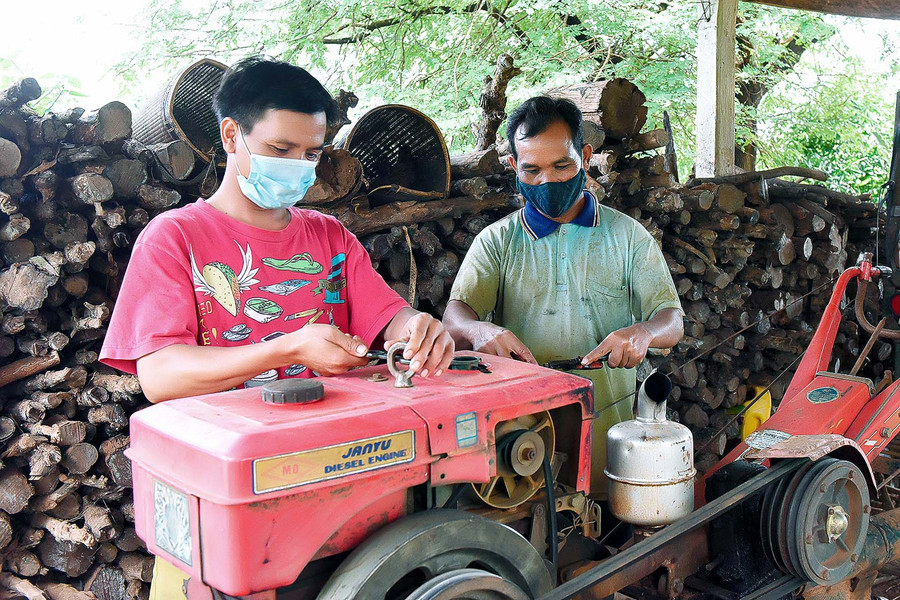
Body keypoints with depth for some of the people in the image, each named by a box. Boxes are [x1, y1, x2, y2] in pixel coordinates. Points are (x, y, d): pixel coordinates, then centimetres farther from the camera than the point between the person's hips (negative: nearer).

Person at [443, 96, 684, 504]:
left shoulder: (627, 236, 12)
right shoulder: (497, 241, 11)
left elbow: (672, 321, 7)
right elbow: (455, 316, -1)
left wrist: (643, 333, -17)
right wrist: (479, 331, -25)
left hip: (612, 425, 0)